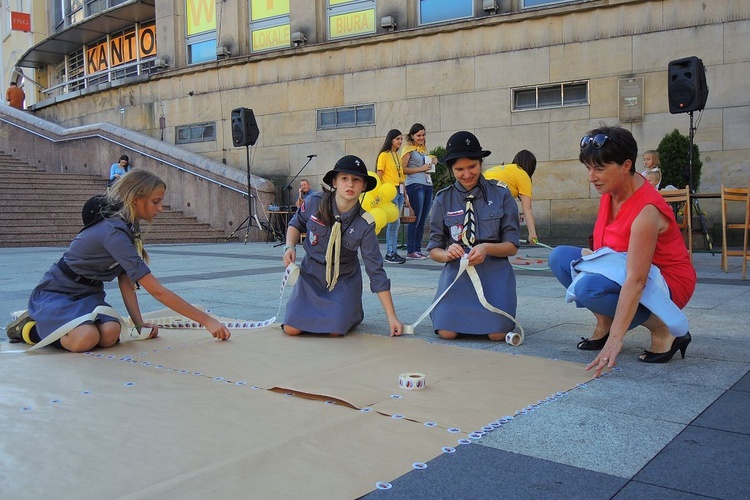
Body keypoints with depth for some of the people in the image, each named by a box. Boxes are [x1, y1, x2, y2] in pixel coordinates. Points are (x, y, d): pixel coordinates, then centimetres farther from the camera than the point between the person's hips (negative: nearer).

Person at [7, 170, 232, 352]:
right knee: (86, 339, -35)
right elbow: (157, 291, -33)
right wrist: (206, 320, -32)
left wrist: (139, 324, -12)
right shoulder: (113, 232, -29)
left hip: (87, 295, 8)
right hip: (56, 293, -8)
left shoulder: (128, 228, 1)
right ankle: (30, 327, -2)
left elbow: (125, 280, 0)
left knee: (110, 334, -22)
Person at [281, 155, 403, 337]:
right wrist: (290, 247, -15)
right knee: (292, 328, -12)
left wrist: (391, 316, -19)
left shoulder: (364, 224, -21)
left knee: (335, 329, -21)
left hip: (344, 280, -1)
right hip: (311, 274, 1)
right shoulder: (315, 202, -17)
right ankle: (316, 310, 22)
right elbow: (296, 224, 7)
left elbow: (376, 271, -17)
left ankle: (352, 312, 16)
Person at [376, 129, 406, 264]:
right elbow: (379, 174, -8)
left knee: (395, 223, 9)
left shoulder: (397, 156, 18)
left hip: (399, 191, 8)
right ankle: (390, 253, -5)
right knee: (394, 222, -10)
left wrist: (405, 192, 16)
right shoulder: (384, 155, -3)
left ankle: (393, 252, 15)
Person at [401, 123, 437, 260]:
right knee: (415, 219, -9)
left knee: (423, 220, 7)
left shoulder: (423, 149, 21)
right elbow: (403, 169, -10)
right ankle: (410, 251, -5)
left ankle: (418, 249, 13)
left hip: (427, 185, 8)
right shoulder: (409, 149, -1)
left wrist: (432, 162, 14)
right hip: (415, 185, -8)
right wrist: (421, 168, -12)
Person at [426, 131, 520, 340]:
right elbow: (434, 249, 4)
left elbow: (512, 246, 0)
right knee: (447, 331, -19)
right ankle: (464, 312, 17)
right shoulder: (443, 199, 2)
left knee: (496, 333, -20)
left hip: (494, 271, -1)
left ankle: (487, 312, 17)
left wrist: (487, 248, -20)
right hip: (457, 271, 1)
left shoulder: (501, 195, -1)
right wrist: (447, 254, -19)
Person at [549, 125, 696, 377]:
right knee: (560, 257, -4)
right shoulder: (611, 191, -4)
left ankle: (662, 329, -14)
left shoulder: (647, 210, -29)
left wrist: (615, 338, -39)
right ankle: (604, 323, 1)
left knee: (589, 287, -33)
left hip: (665, 284, -8)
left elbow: (636, 280, -35)